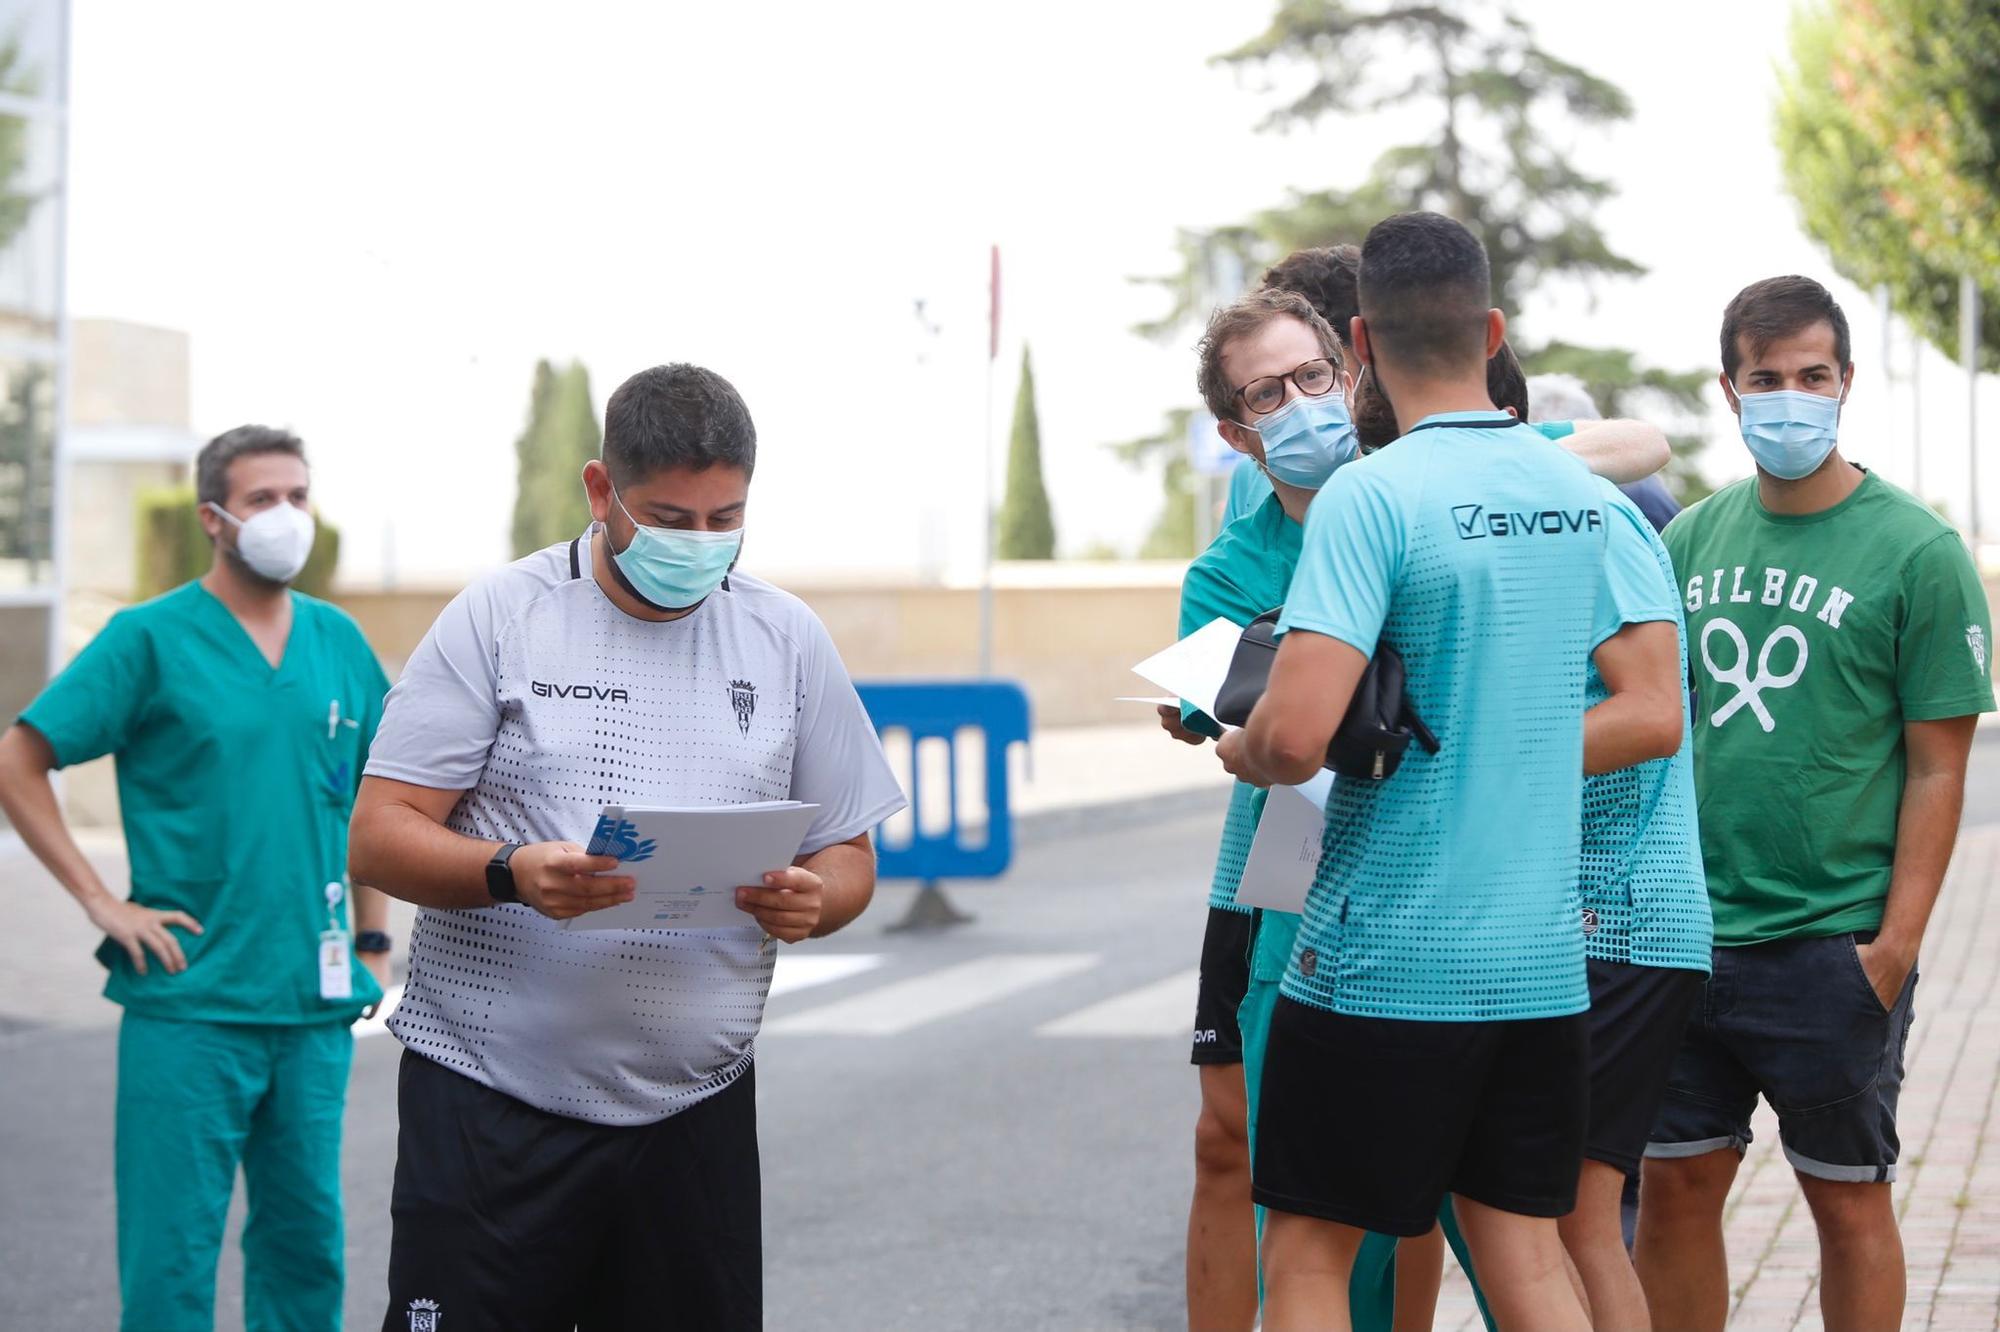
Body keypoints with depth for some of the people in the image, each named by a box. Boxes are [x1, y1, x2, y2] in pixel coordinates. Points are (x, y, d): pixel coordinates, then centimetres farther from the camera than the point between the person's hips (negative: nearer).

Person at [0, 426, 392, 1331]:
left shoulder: (340, 643, 9)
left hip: (314, 1002, 5)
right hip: (189, 1002, -4)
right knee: (172, 1253, -1)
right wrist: (102, 902, -9)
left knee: (306, 1240, 12)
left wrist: (373, 938, 14)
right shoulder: (150, 639, -5)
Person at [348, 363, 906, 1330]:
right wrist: (512, 875, -24)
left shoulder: (787, 640, 10)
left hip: (694, 1106, 3)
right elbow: (379, 835, -4)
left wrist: (812, 901, -11)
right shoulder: (499, 617, 0)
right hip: (488, 1103, -3)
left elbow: (849, 856, 13)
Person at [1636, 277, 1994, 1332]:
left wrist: (1897, 942, -13)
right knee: (1673, 1190, 9)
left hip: (1835, 945, -4)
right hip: (1688, 931, 4)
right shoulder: (1692, 539, 8)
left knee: (1848, 1200, 6)